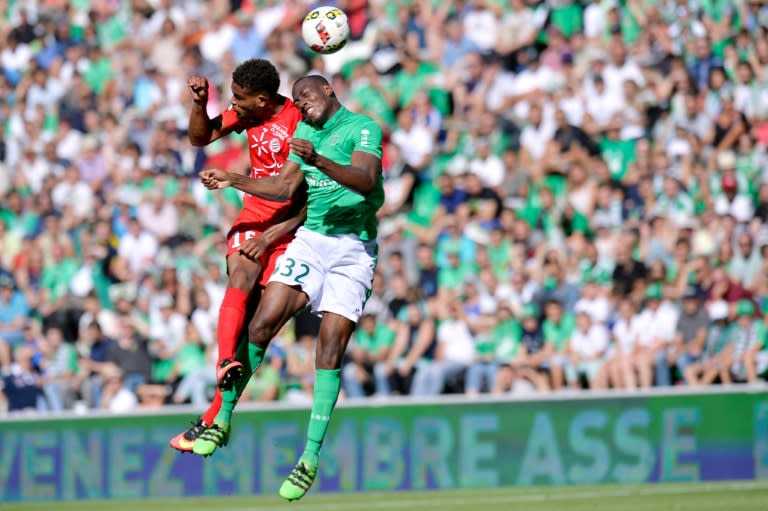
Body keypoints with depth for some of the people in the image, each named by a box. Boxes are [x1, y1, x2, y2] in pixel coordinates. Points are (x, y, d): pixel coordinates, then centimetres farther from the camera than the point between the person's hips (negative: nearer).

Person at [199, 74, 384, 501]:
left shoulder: (362, 128, -6)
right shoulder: (305, 132, 16)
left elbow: (365, 180, -22)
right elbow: (285, 188, 21)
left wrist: (318, 160, -36)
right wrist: (233, 180, 13)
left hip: (354, 248, -5)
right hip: (311, 238, 5)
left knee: (330, 349, -11)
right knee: (263, 323, -12)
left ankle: (312, 456, -8)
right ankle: (225, 419, 0)